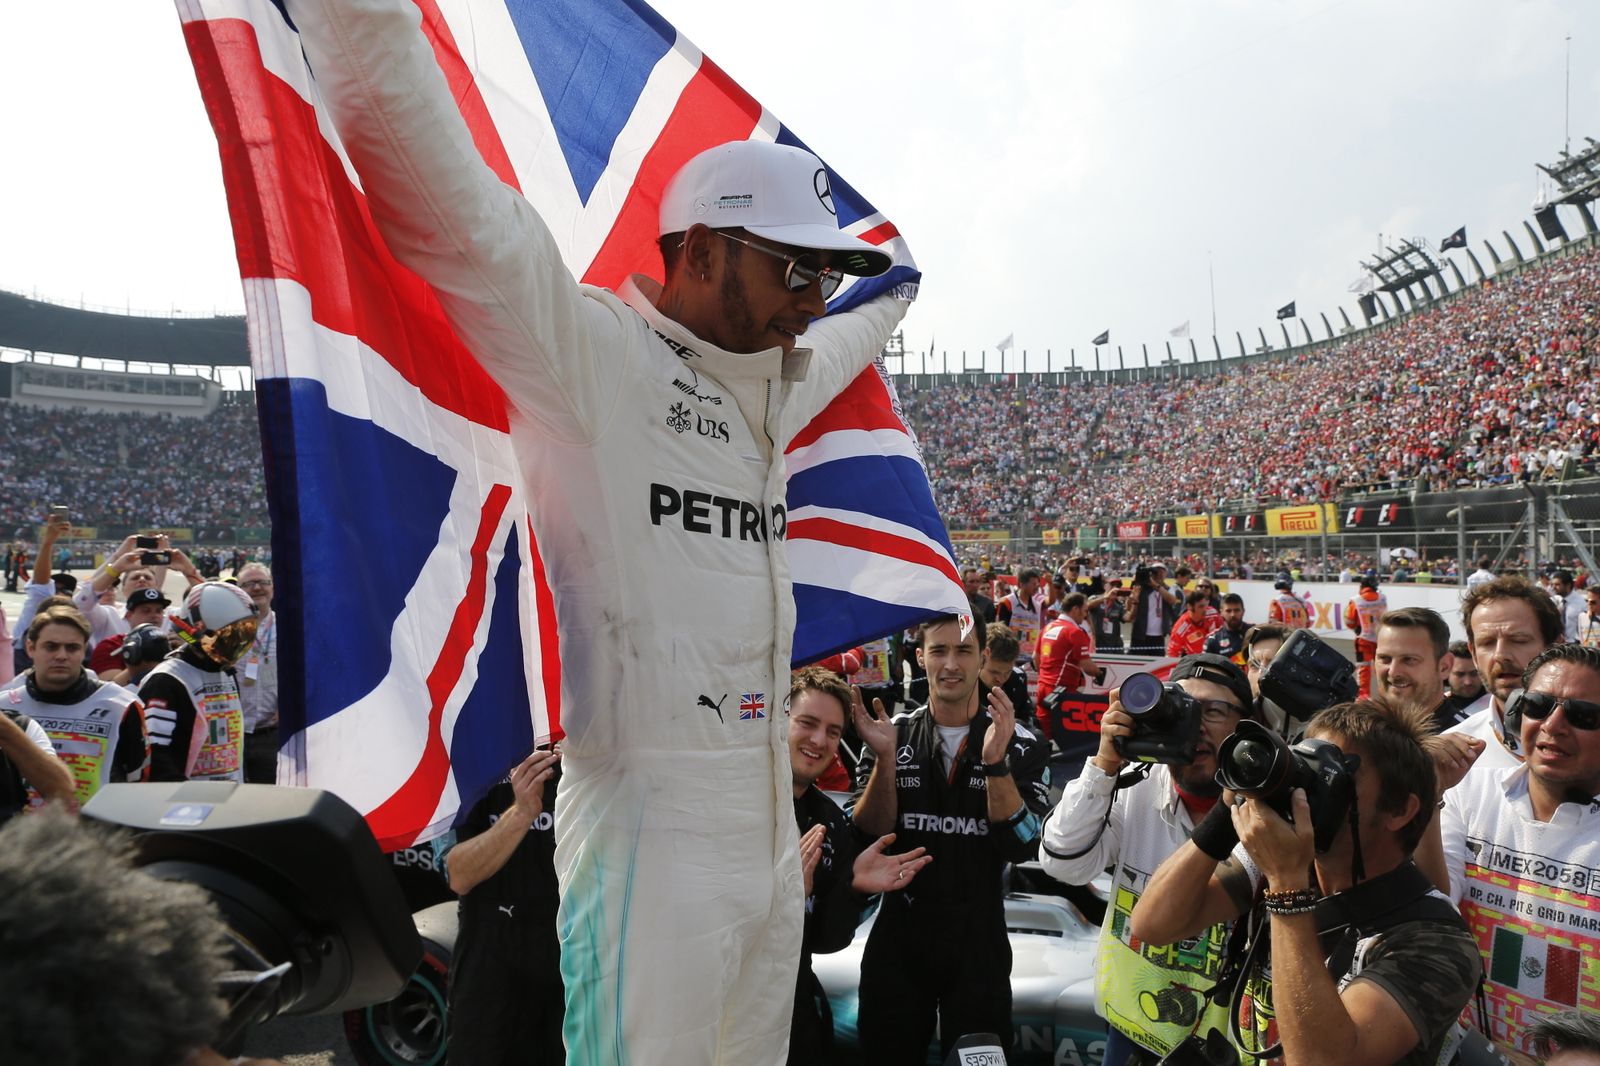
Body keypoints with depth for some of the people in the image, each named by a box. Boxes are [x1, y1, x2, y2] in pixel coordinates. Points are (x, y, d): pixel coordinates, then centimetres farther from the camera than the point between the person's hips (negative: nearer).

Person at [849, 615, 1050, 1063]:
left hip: (979, 941, -1)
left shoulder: (1020, 744, -6)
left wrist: (996, 762, -28)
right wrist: (885, 758, -24)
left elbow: (1021, 846, -15)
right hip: (898, 935, 1)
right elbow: (868, 833, -9)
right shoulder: (891, 733, -2)